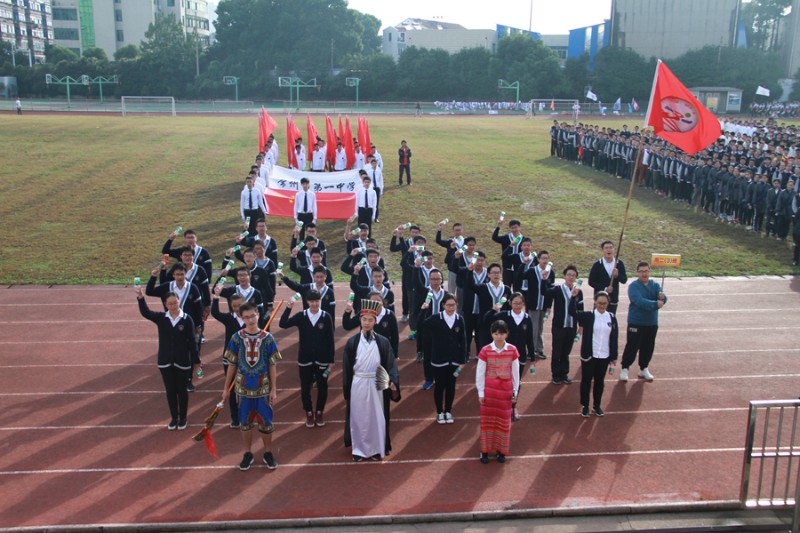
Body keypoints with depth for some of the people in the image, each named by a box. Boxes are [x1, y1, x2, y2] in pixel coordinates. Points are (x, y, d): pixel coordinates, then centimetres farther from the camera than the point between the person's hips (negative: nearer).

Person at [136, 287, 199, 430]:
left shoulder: (187, 319, -9)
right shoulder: (161, 318, -2)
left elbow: (192, 341, -7)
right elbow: (145, 312, -19)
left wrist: (196, 360, -7)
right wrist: (140, 298, -35)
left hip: (182, 362, -2)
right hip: (165, 362, 2)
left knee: (182, 390, 11)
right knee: (170, 391, 13)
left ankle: (183, 418, 27)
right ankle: (174, 418, 29)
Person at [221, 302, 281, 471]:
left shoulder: (267, 338, -9)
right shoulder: (237, 338, -6)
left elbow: (272, 366, -4)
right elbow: (232, 365, 2)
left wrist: (274, 389, -5)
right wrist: (226, 388, 4)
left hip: (263, 387, -1)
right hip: (243, 387, 1)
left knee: (266, 422, 8)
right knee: (245, 422, 12)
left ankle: (268, 453, 26)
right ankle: (248, 453, 29)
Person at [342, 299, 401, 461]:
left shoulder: (383, 342, -3)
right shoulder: (352, 342, -3)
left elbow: (391, 364, -3)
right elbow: (346, 367, 2)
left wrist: (392, 381, -20)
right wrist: (346, 388, 1)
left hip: (377, 384, 0)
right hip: (358, 384, 0)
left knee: (377, 416, 8)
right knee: (358, 417, 8)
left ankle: (377, 449, 22)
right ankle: (359, 449, 21)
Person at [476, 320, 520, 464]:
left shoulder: (512, 350, -6)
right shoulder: (485, 350, -10)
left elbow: (515, 372, 2)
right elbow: (480, 373, -5)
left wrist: (515, 392, 4)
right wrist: (480, 392, -4)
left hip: (506, 391, 1)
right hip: (489, 391, -1)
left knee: (504, 421, 11)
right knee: (487, 420, 7)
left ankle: (501, 451, 25)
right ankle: (485, 450, 19)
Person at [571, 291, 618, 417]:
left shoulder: (612, 317, 1)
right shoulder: (588, 316, -6)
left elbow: (614, 338, 4)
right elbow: (572, 312, -21)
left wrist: (614, 356, 5)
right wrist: (574, 296, -35)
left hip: (604, 356, 2)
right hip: (589, 355, -2)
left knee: (600, 381, 14)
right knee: (586, 380, 7)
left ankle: (596, 405, 30)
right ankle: (584, 406, 21)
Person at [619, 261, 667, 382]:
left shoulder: (655, 285, 4)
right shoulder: (633, 286, -12)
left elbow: (662, 299, -12)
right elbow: (639, 301, -27)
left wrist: (662, 297, -37)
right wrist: (655, 304, -38)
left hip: (652, 323, 5)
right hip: (636, 323, -5)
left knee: (648, 347, 13)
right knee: (632, 346, -2)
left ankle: (644, 369, 28)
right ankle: (624, 369, 10)